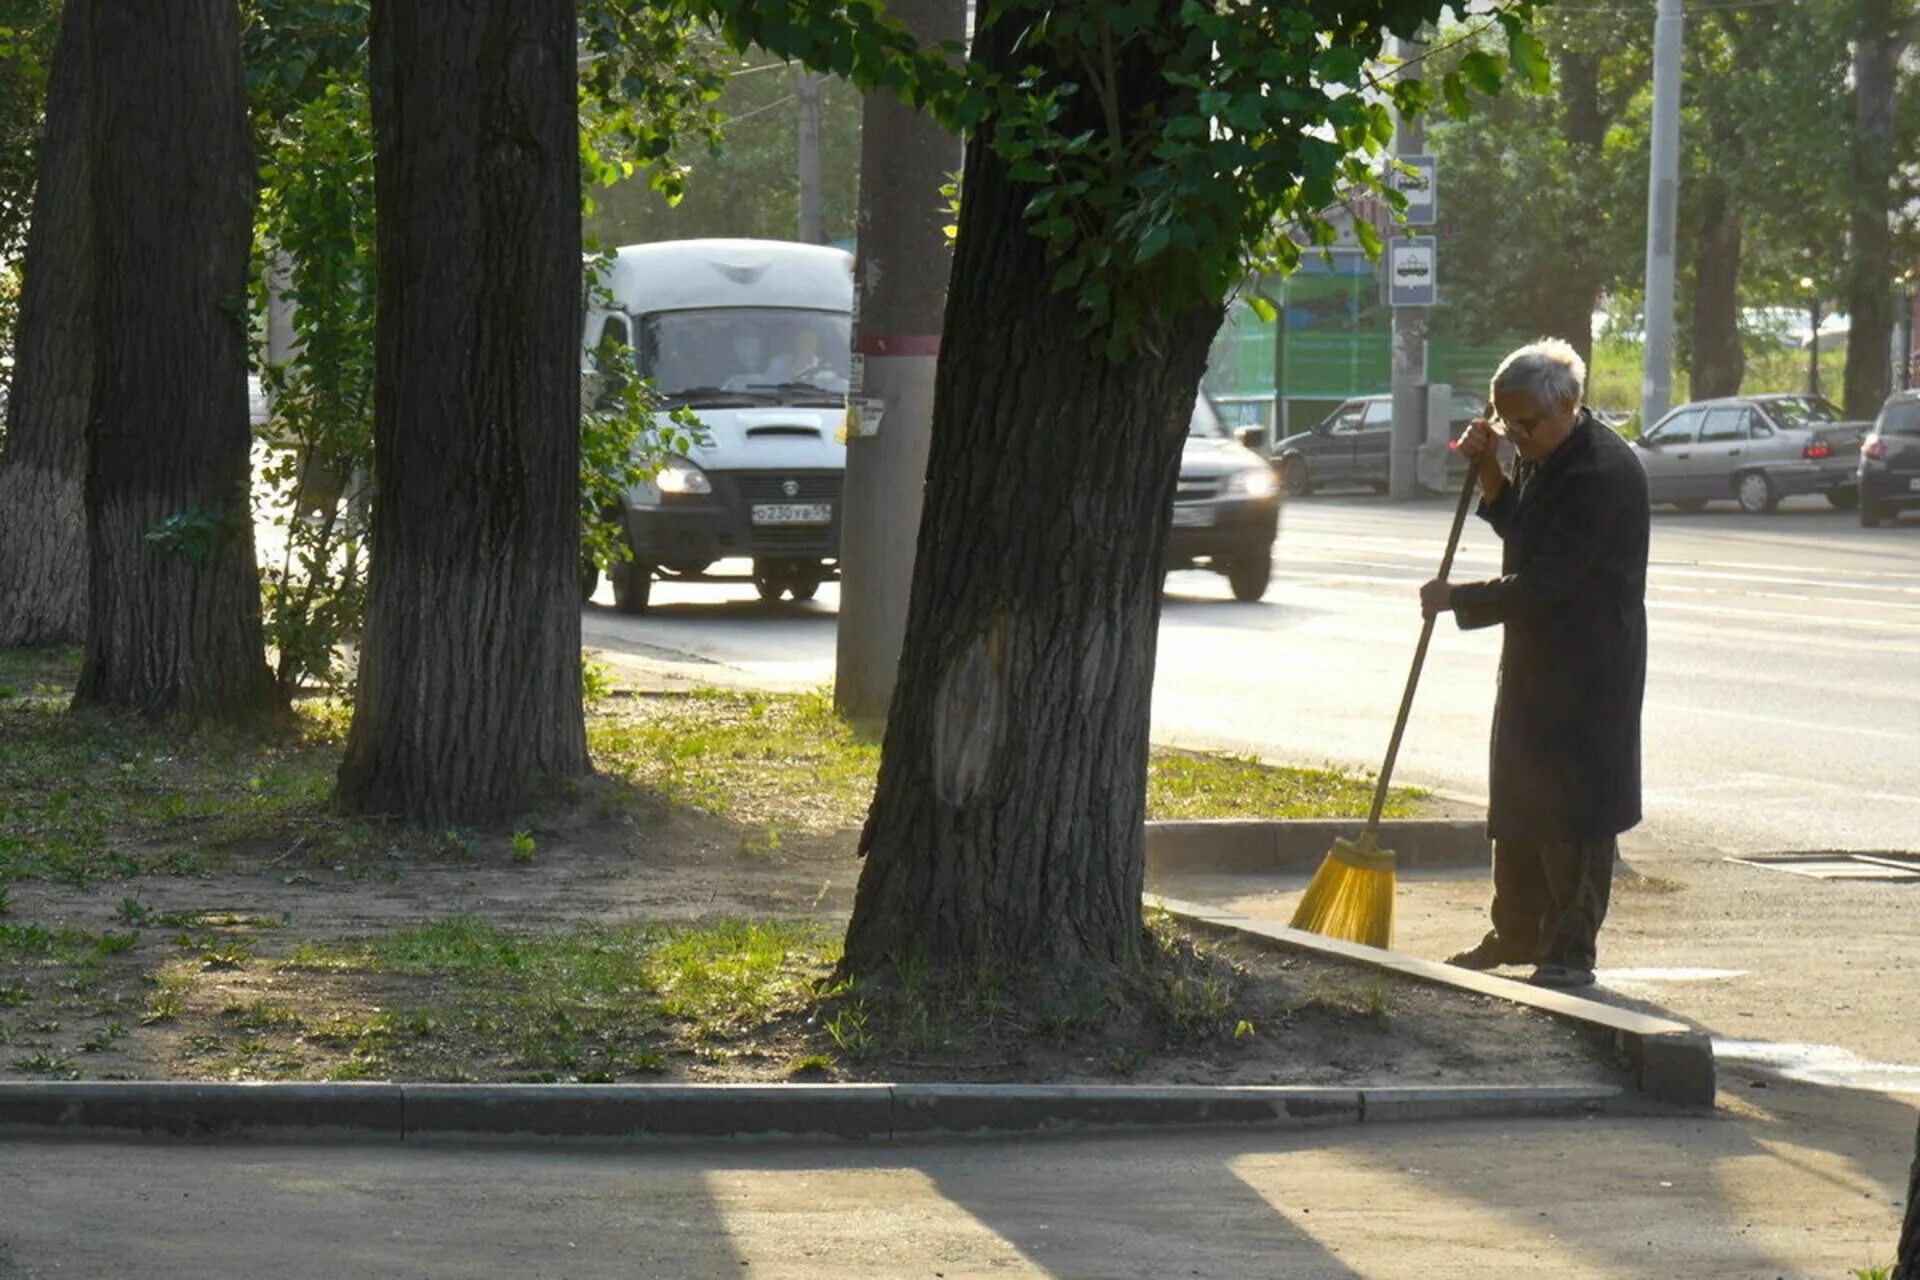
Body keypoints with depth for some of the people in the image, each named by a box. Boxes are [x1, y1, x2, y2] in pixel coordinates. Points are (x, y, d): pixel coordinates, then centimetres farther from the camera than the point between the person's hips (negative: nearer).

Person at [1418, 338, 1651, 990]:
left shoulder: (1601, 472, -23)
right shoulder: (1542, 455, 8)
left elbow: (1544, 582, -24)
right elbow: (1517, 527, 22)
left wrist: (1458, 599, -14)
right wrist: (1488, 470, 5)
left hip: (1587, 668, -10)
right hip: (1535, 655, 10)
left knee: (1573, 801, -6)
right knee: (1518, 795, 16)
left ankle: (1570, 950, 0)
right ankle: (1518, 934, 28)